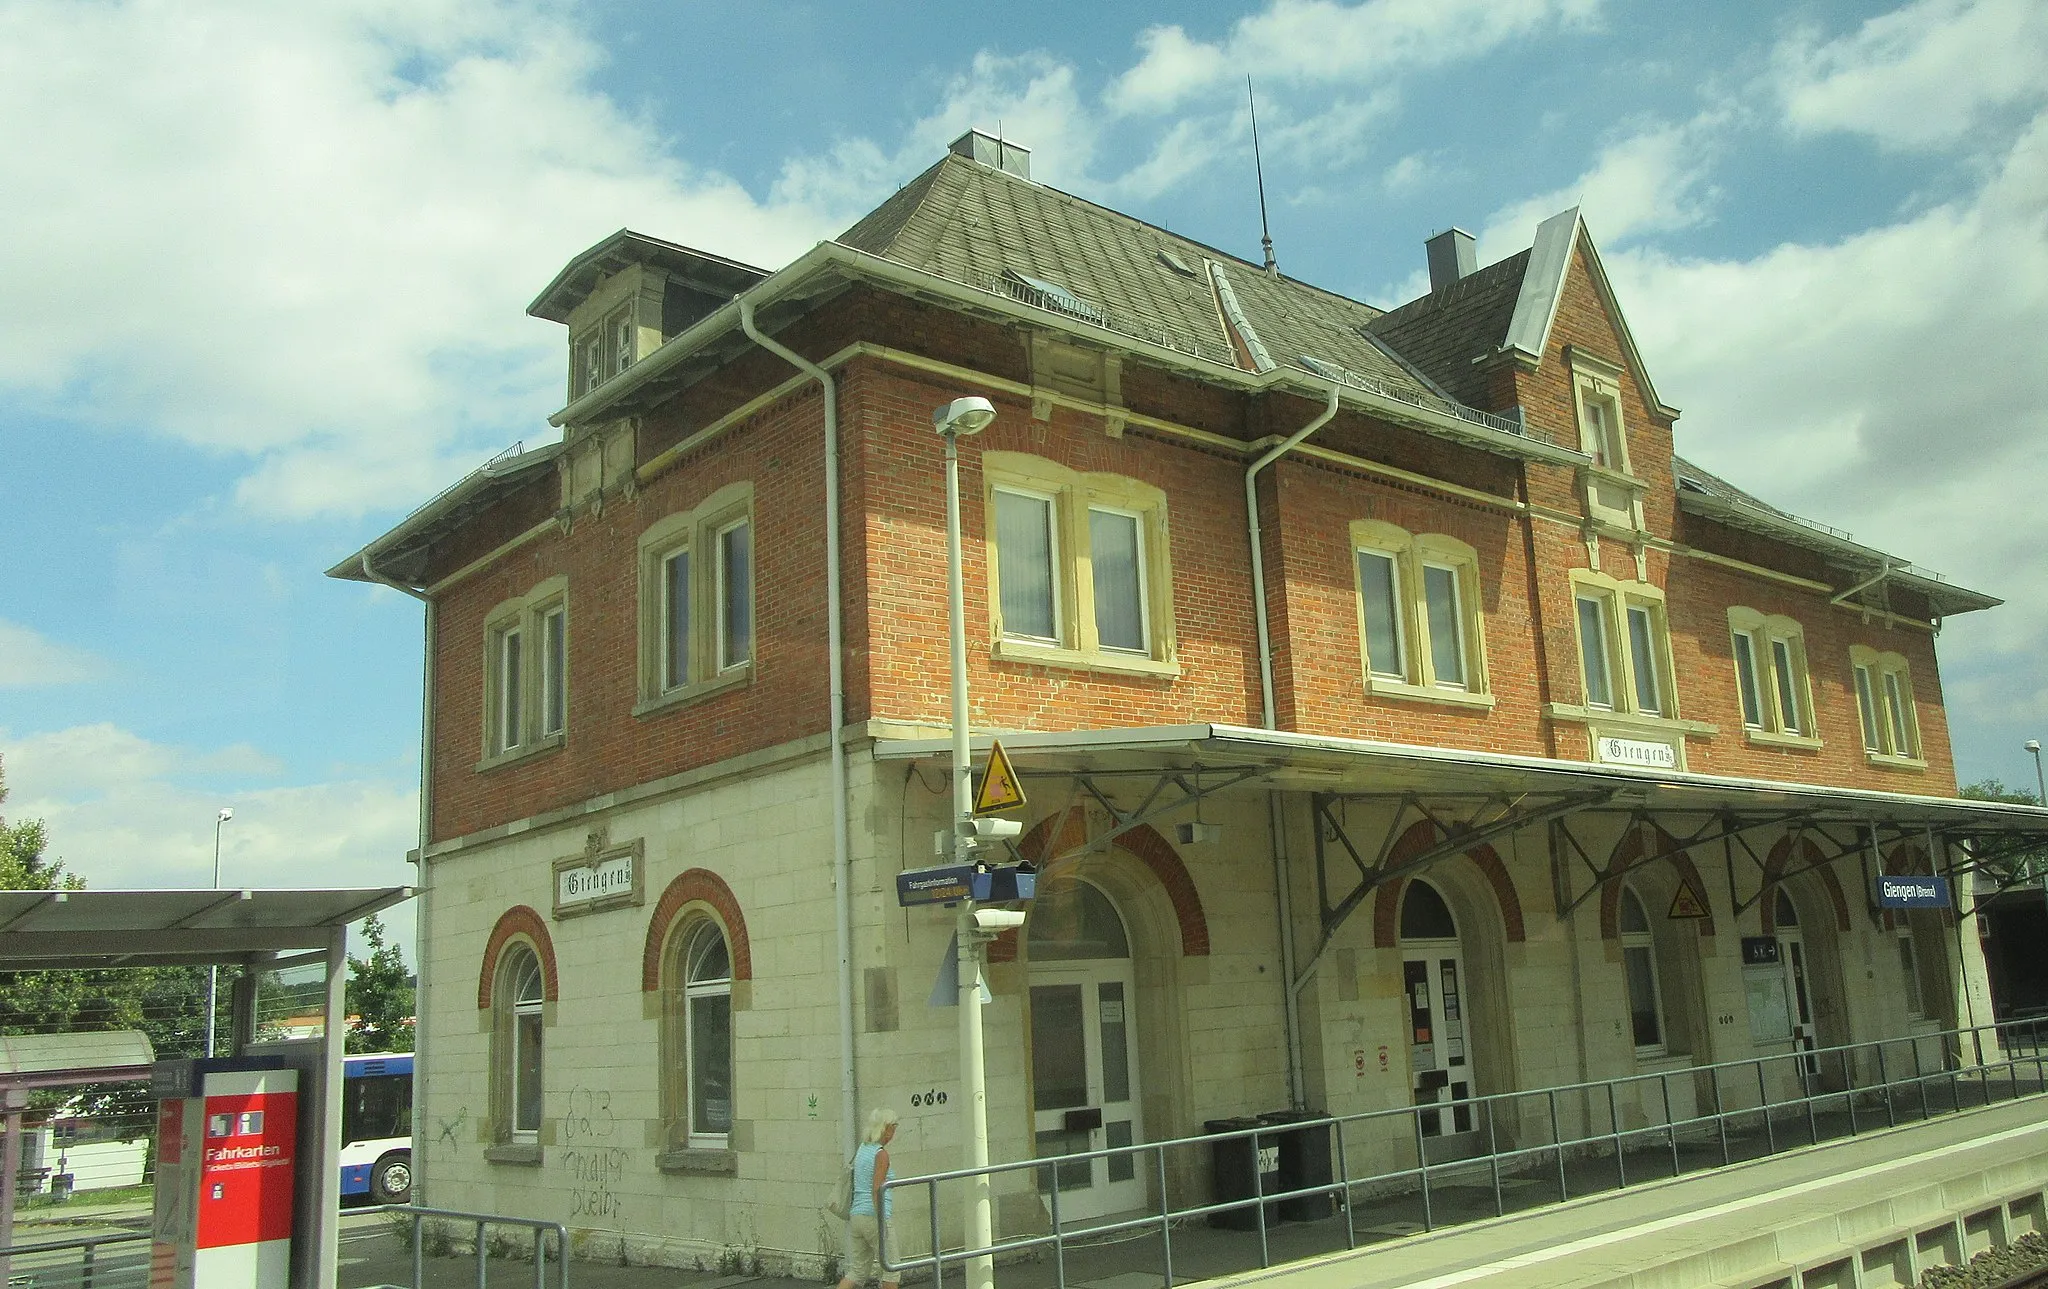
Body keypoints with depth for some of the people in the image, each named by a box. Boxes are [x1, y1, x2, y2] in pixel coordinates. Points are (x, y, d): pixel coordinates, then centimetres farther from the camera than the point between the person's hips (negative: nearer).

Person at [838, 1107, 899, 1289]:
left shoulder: (861, 1150, 12)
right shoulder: (881, 1154, -13)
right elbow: (876, 1191, -19)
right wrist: (882, 1224, -19)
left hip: (857, 1215, 8)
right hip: (873, 1216, -8)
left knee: (858, 1271, 12)